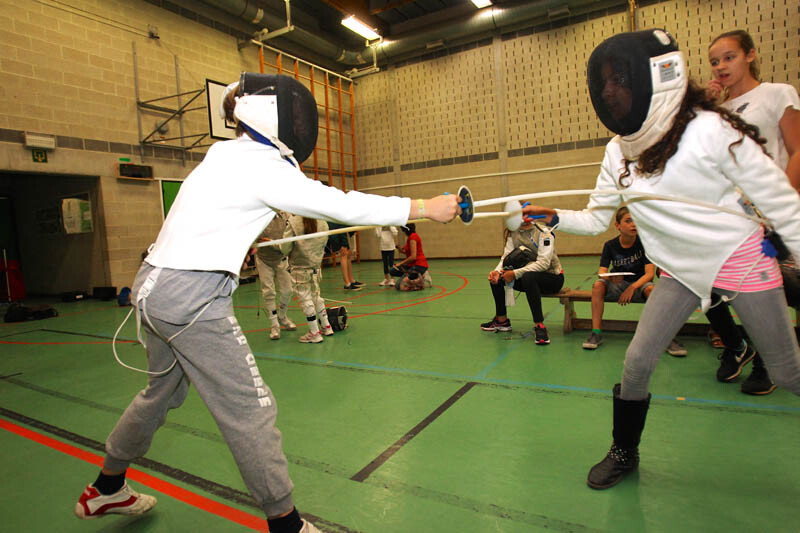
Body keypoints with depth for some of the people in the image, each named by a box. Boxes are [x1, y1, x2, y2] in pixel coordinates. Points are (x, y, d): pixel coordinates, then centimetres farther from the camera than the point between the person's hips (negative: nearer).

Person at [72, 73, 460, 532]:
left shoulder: (225, 154, 10)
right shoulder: (260, 167, -15)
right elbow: (341, 205, -17)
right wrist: (425, 208, -14)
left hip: (154, 284, 10)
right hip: (193, 296, -10)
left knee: (165, 390, 27)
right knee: (251, 409, -1)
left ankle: (107, 489, 47)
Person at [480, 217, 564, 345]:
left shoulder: (543, 232, -16)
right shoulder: (513, 233, 4)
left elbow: (543, 263, -25)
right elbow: (506, 256, -4)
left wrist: (515, 274, -28)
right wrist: (497, 271, -26)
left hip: (553, 277, -6)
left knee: (528, 277, -37)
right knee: (495, 277, -5)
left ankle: (539, 326, -29)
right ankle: (501, 320, 9)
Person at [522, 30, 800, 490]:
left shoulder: (710, 130, -22)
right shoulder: (619, 151, -6)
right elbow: (595, 220, 0)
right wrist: (553, 218, -17)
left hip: (742, 262, -3)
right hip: (681, 270, 4)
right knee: (637, 362, -2)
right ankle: (625, 452, 20)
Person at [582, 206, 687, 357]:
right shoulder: (610, 245, -7)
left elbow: (650, 273, -16)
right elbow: (601, 271, -14)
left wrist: (632, 287, -32)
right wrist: (610, 277, -39)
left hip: (639, 284, -1)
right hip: (617, 283, 1)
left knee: (651, 288, -35)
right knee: (598, 285, -29)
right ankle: (596, 333, -27)